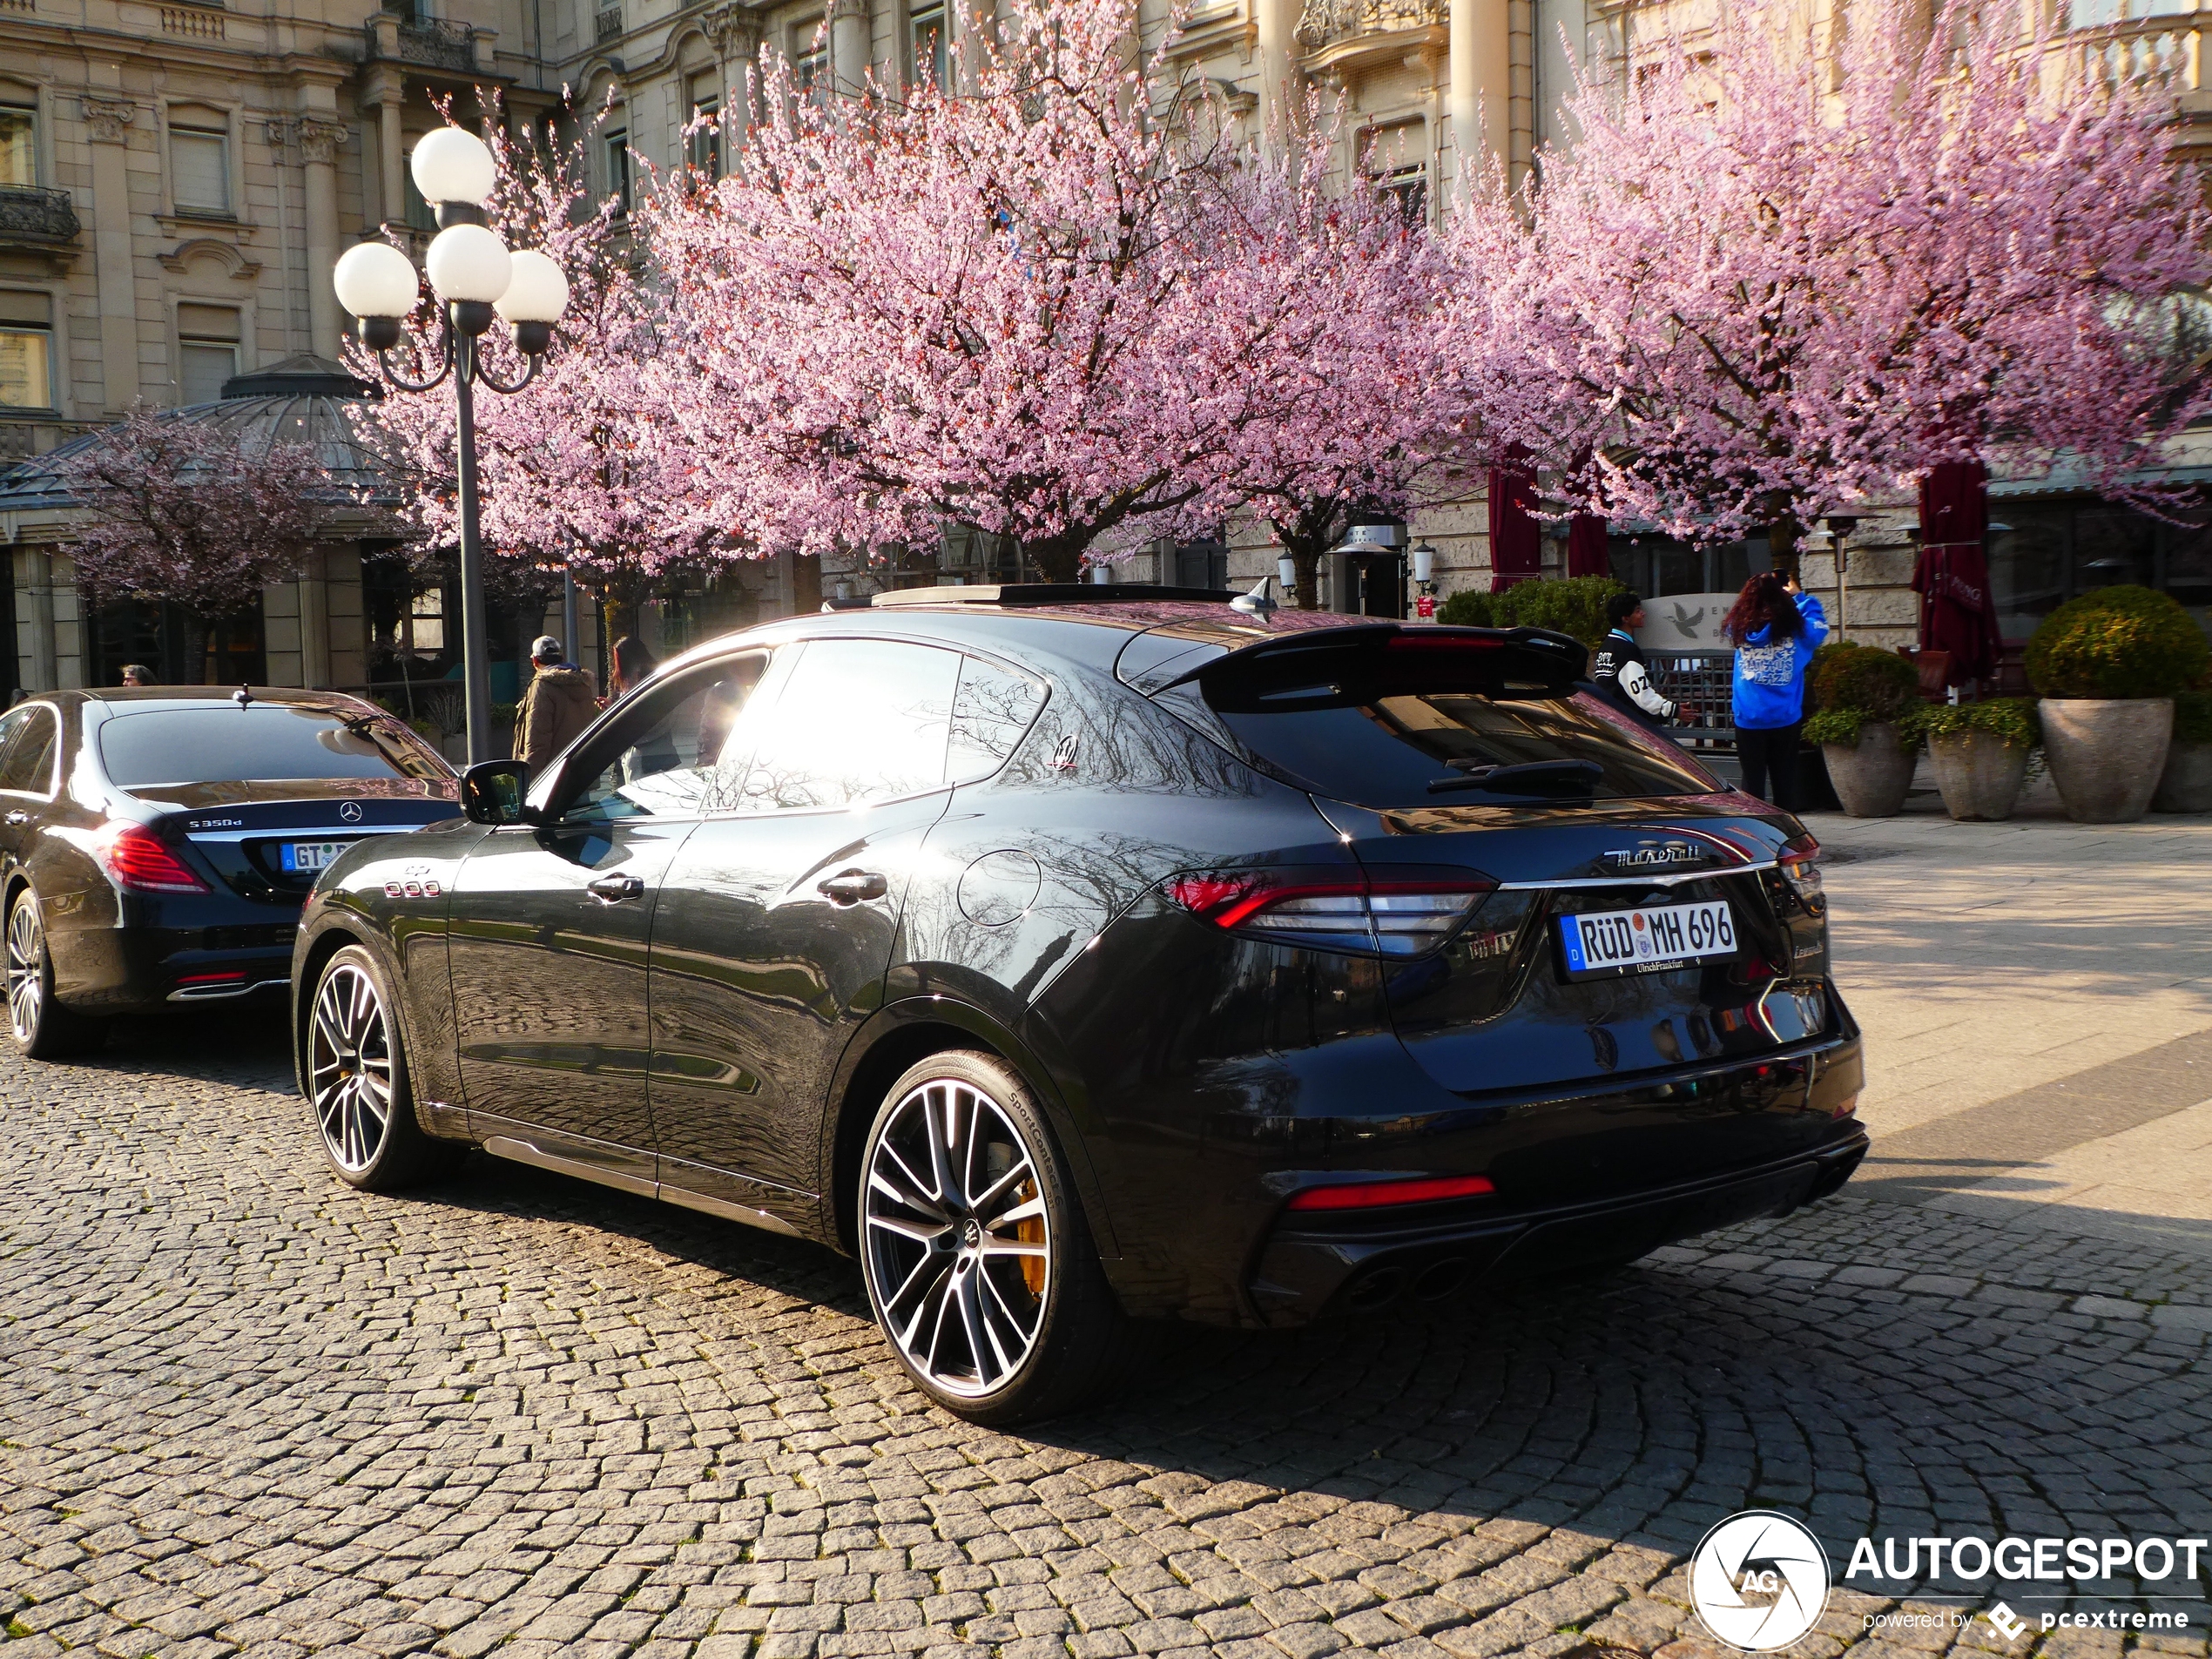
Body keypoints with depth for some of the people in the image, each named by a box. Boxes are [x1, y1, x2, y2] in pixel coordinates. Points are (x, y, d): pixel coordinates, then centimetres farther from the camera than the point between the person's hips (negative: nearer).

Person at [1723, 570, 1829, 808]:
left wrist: (1762, 586, 22)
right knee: (1784, 780, 7)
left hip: (1748, 720, 1)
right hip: (1785, 719, -1)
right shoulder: (1794, 630, -7)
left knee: (1752, 780, 6)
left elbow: (1739, 609, 20)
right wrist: (1800, 596, 23)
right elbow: (1820, 626, 15)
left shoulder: (1739, 629, -5)